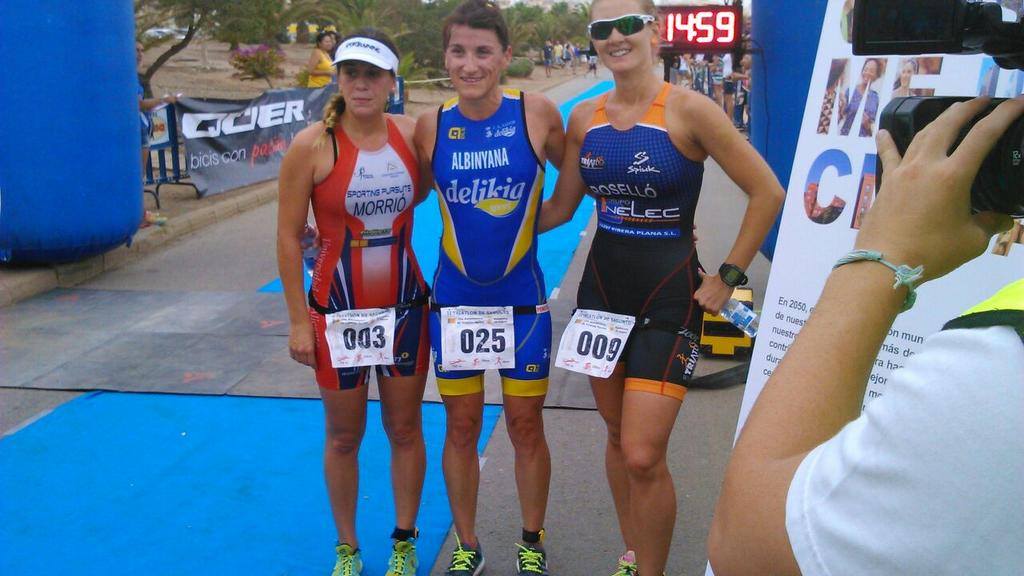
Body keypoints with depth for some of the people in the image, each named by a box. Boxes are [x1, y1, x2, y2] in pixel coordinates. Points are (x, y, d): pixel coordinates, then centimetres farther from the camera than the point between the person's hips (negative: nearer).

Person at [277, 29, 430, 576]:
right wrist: (298, 321, -8)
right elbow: (288, 237, -8)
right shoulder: (312, 145, -11)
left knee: (405, 430, 12)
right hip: (338, 312, -2)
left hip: (404, 308, 2)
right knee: (344, 437, 11)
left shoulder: (412, 134, -3)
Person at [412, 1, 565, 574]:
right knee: (462, 427, 11)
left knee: (526, 425, 10)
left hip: (522, 298, -1)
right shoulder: (432, 126, -4)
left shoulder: (536, 113, -9)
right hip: (455, 297, 2)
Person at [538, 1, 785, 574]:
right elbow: (560, 207, 13)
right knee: (618, 438, 15)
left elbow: (767, 193, -10)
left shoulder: (688, 110, -12)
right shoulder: (585, 118, 3)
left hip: (669, 294, -5)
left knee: (644, 457, -9)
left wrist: (728, 276, -8)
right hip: (602, 287, 5)